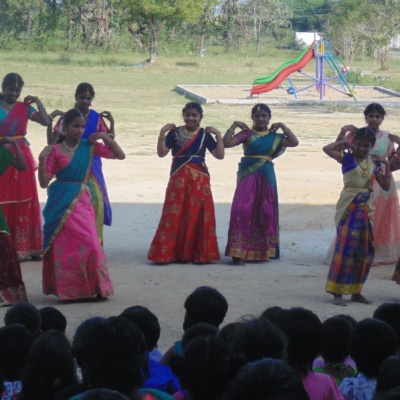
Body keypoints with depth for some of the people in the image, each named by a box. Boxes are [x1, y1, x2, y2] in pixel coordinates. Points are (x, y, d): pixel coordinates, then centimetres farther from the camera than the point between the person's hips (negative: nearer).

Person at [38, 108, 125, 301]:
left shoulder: (89, 146, 4)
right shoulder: (55, 151, -4)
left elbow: (120, 155, 6)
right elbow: (44, 182, -5)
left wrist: (105, 137, -4)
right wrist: (42, 159, -18)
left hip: (82, 200, 2)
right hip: (61, 202, -2)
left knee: (89, 243, -5)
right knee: (63, 245, 0)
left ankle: (94, 286, 4)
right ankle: (65, 289, 8)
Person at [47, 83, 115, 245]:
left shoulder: (97, 117, 3)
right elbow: (51, 142, -9)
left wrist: (111, 122, -6)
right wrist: (50, 120, -21)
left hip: (92, 164, 3)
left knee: (96, 200, -2)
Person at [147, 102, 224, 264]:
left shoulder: (205, 134, 6)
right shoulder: (175, 133, 2)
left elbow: (220, 155, 1)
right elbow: (161, 153, -6)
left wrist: (218, 135, -6)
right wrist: (162, 133, -14)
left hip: (200, 181, 1)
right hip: (179, 180, -1)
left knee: (198, 217, 1)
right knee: (175, 216, -4)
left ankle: (198, 253, 9)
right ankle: (169, 252, 0)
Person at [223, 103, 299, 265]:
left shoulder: (274, 136, 9)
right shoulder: (247, 134, -1)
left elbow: (294, 142, -1)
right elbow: (226, 143, -11)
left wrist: (282, 126, 1)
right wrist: (234, 125, -11)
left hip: (266, 177, 4)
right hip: (248, 175, -3)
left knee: (265, 212, 9)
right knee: (242, 210, -14)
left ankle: (263, 251, 22)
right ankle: (238, 252, -14)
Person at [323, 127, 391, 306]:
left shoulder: (374, 163, 9)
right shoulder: (348, 158, -5)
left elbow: (386, 186, 10)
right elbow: (327, 149, -19)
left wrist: (387, 164, 4)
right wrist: (343, 142, -7)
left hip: (365, 210, 6)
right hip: (349, 208, -6)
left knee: (365, 251, 9)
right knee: (345, 247, -10)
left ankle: (356, 291, 21)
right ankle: (337, 292, -7)